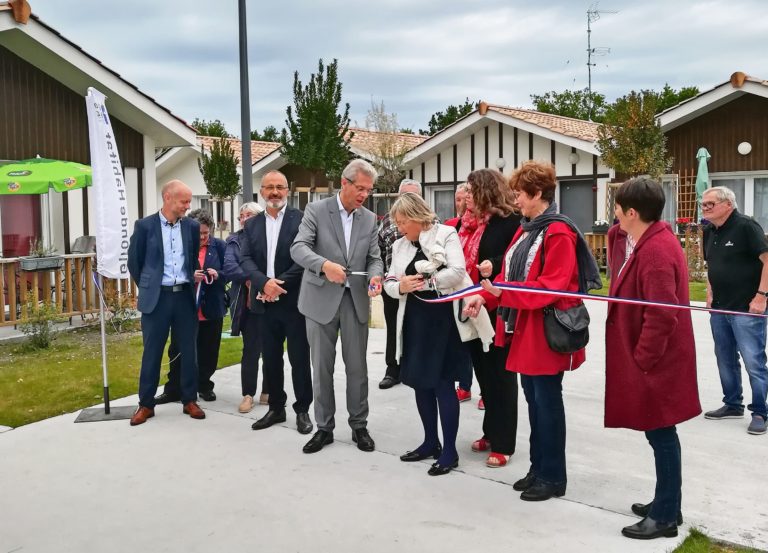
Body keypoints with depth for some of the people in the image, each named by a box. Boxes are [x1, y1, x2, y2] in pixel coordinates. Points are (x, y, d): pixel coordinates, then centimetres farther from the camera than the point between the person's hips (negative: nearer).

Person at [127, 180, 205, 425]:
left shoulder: (192, 226, 5)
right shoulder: (144, 226, -4)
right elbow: (134, 262, 3)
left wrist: (193, 278, 9)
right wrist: (148, 288, 8)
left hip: (185, 295, 3)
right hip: (157, 297, -2)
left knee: (189, 350, 7)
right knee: (152, 352, 5)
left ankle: (190, 400, 19)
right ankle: (146, 404, 15)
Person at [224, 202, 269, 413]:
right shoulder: (234, 240, 7)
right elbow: (229, 267, -8)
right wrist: (250, 279, -21)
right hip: (248, 303, 0)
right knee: (251, 349, 2)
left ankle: (268, 392, 19)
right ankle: (248, 394, 11)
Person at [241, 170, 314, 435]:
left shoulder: (301, 219, -3)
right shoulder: (251, 224, 10)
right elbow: (245, 260, 1)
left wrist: (280, 284, -17)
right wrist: (265, 282, -16)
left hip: (294, 301, -4)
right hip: (265, 303, 4)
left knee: (299, 359, 4)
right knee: (271, 359, 12)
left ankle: (302, 410, 17)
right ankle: (276, 408, 26)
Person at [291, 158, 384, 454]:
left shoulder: (370, 219, 8)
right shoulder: (316, 210, -4)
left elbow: (374, 258, 7)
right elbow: (298, 248, -15)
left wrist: (375, 277, -17)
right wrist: (324, 265, -33)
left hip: (356, 300, 3)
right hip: (321, 299, -2)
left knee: (357, 367, 7)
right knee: (322, 367, 7)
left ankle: (359, 426, 22)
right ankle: (324, 428, 20)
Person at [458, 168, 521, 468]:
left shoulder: (509, 222, -12)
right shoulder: (466, 222, 11)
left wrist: (494, 265, -29)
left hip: (497, 308, -7)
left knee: (499, 373, 2)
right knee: (482, 370, 15)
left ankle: (503, 442, 12)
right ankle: (491, 431, 29)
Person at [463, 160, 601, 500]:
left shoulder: (559, 233, -16)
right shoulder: (525, 230, 13)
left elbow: (552, 286, -22)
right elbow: (509, 274, 14)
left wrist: (502, 292, -26)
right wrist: (485, 296, -2)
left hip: (546, 332, -9)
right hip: (522, 330, 9)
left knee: (547, 401, 1)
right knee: (533, 400, 16)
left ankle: (553, 477, 14)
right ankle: (538, 468, 28)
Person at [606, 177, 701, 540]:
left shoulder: (655, 251, -24)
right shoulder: (646, 239, 7)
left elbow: (661, 316, -26)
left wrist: (640, 360, -19)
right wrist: (617, 233, 9)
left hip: (655, 363, -10)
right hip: (652, 359, 10)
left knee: (661, 435, 1)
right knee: (660, 434, 18)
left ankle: (665, 517, 14)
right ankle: (666, 503, 32)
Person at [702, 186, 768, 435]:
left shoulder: (746, 226, -11)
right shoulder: (709, 232, 11)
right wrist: (710, 294, 13)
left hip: (746, 309, -8)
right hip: (719, 309, 8)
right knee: (726, 361, 15)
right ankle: (732, 405, 29)